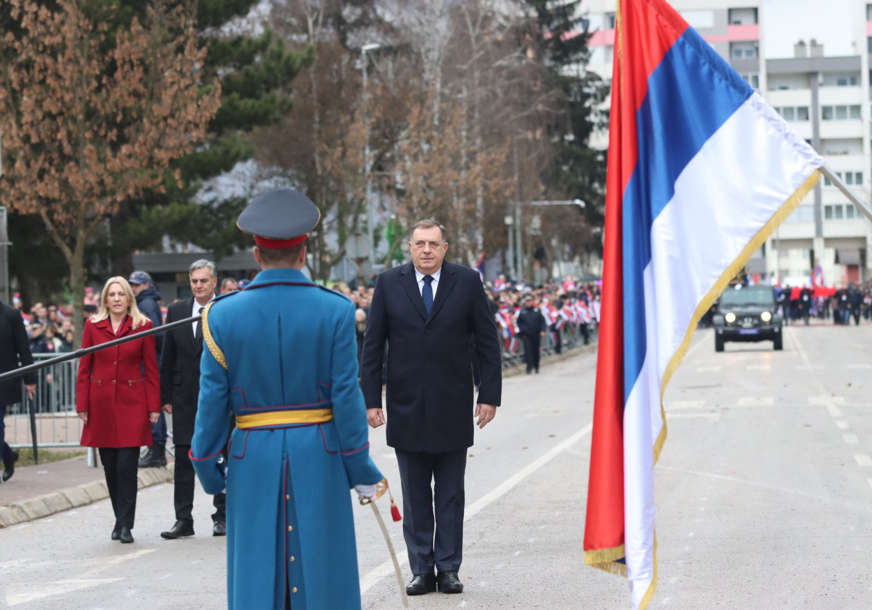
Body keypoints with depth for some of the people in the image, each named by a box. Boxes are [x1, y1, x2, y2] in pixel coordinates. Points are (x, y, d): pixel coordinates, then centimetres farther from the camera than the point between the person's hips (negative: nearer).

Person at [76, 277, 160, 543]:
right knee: (109, 466, 6)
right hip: (101, 402, 2)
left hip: (132, 401, -2)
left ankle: (125, 524, -4)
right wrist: (82, 405, 0)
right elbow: (84, 368, 6)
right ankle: (121, 519, 20)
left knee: (127, 465, -9)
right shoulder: (93, 326, 5)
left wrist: (154, 406, -3)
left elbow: (151, 369, 2)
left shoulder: (143, 326, 1)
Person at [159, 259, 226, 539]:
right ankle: (183, 519, 6)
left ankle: (222, 516, 14)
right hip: (185, 397, 3)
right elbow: (168, 358, 9)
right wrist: (165, 396, 4)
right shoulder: (176, 312, 7)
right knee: (183, 458, 2)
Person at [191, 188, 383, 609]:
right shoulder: (335, 310, -5)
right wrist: (361, 469, 2)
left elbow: (213, 400, -1)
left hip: (254, 460, 1)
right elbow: (347, 397, -6)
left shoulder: (223, 314, -2)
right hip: (319, 458, -1)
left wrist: (208, 467, 9)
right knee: (322, 573, 6)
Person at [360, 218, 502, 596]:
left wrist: (489, 394, -3)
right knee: (415, 496, 6)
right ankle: (421, 570, 12)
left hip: (452, 406, 0)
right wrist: (371, 399, -2)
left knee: (451, 495, 6)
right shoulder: (389, 284, 2)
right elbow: (373, 345, 3)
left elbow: (487, 342, 2)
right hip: (407, 407, 1)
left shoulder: (467, 282, 1)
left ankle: (448, 568, 13)